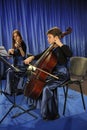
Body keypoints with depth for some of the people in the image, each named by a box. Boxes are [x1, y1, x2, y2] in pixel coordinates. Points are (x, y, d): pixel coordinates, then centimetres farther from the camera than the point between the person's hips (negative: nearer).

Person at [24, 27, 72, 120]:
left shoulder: (62, 48, -11)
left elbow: (70, 54, -33)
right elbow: (41, 55, 16)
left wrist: (60, 44, -27)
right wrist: (32, 57, -1)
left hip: (62, 74, -7)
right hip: (53, 73, 7)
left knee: (47, 88, -22)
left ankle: (49, 114, -7)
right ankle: (53, 113, 4)